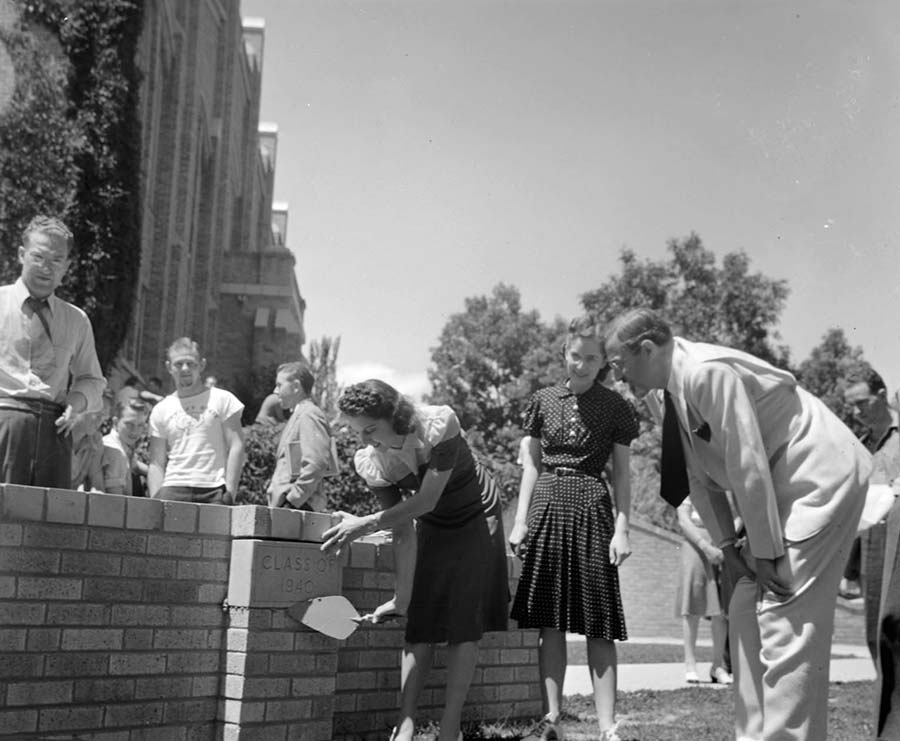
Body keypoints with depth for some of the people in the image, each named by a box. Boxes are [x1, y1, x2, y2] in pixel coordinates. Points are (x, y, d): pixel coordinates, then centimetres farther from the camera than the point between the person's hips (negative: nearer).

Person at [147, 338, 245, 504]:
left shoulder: (222, 399, 8)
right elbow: (156, 464, 13)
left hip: (213, 491, -2)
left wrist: (230, 492, -7)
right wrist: (156, 501, -1)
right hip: (173, 490, 2)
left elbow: (236, 446, 2)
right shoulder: (161, 410, 15)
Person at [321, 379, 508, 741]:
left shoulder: (438, 425, -32)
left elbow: (427, 500, -32)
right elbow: (403, 533, -14)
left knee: (463, 627, -8)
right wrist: (401, 598, -16)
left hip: (476, 518, -3)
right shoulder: (371, 462, -19)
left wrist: (366, 524, -36)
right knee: (420, 624, -5)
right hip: (432, 527, 4)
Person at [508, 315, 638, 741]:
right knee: (549, 622, 3)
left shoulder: (615, 408, 4)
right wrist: (520, 520, 4)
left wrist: (622, 529, -5)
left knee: (598, 624, -4)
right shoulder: (543, 402, 9)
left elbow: (622, 474, 4)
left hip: (592, 510, -2)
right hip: (547, 507, 2)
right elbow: (531, 465, 11)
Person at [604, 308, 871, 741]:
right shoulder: (662, 392, 3)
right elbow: (698, 473, 9)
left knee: (786, 623, -14)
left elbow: (748, 463, -25)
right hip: (778, 489, 10)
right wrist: (727, 547, 5)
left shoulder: (707, 372, -25)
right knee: (746, 616, 9)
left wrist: (765, 552, -19)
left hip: (820, 477, -10)